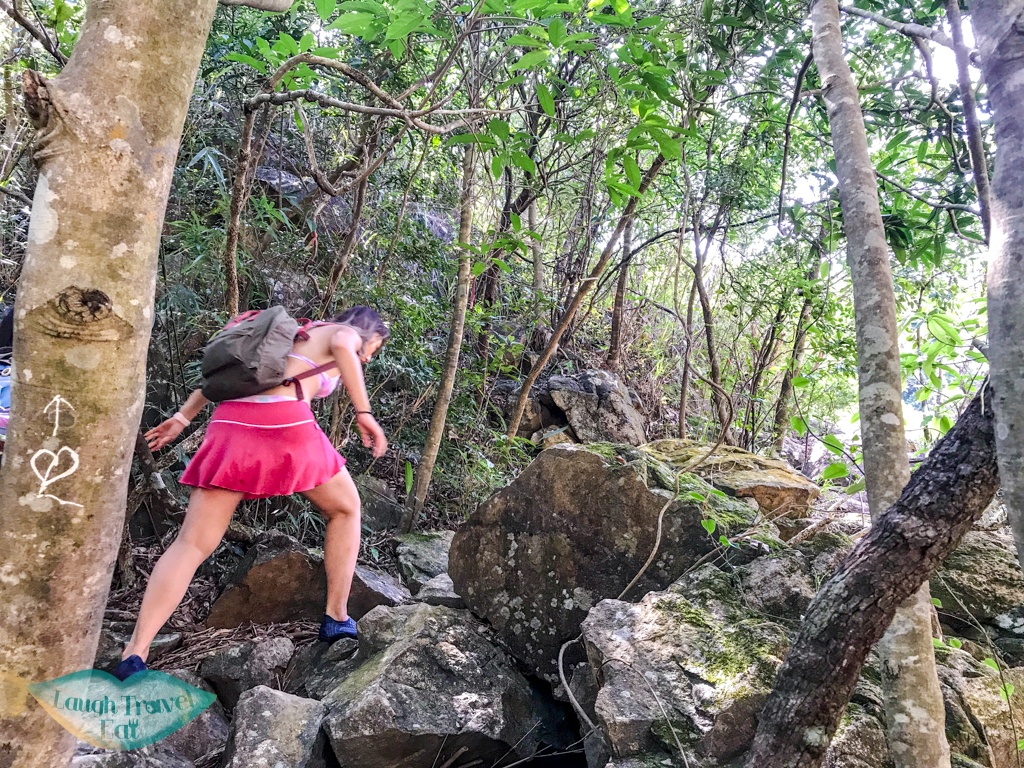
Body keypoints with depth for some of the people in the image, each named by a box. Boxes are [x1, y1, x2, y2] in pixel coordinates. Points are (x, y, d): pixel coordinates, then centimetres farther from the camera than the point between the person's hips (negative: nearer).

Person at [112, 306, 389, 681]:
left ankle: (134, 654, -13)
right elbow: (342, 346, -10)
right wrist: (364, 412, -15)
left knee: (192, 544, 0)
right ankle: (337, 618, 17)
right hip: (286, 421, -5)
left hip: (231, 420, 6)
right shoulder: (345, 333, 17)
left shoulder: (292, 337, 36)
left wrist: (182, 417, 29)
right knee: (345, 508, 18)